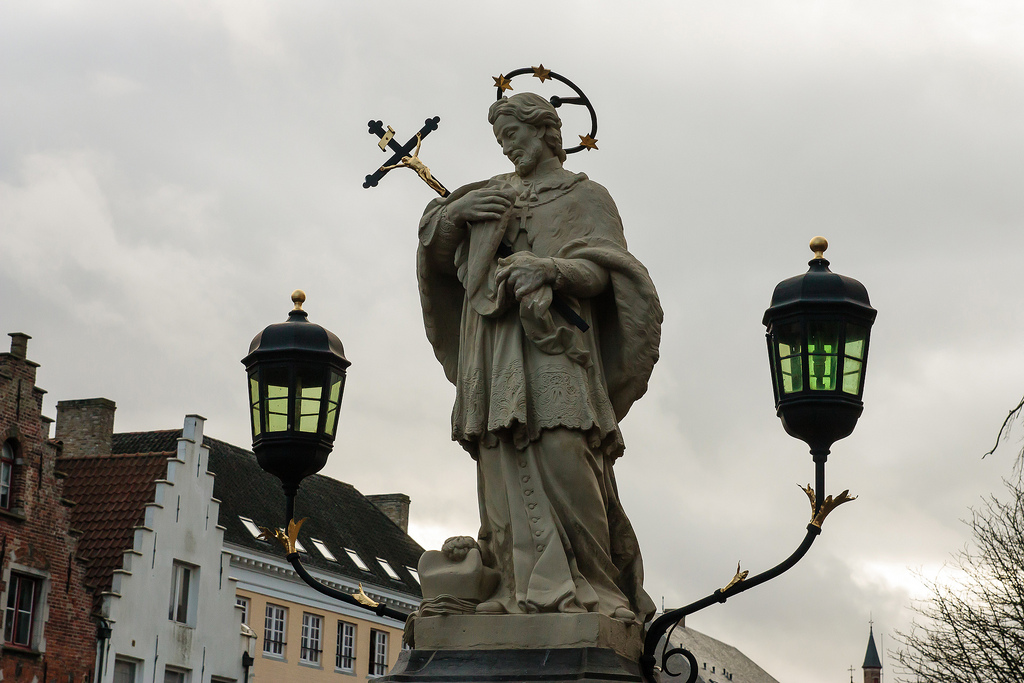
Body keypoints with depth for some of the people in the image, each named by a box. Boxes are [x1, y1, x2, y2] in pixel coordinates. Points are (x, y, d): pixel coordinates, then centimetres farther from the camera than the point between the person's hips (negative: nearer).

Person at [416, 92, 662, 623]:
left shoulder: (585, 196, 14)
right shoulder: (494, 195, 28)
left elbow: (599, 270, -1)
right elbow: (436, 250, 22)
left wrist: (551, 267, -22)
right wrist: (455, 211, 1)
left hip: (554, 341, -4)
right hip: (493, 349, 4)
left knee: (562, 457, -18)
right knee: (506, 464, -9)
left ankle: (594, 590, -18)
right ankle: (525, 588, -14)